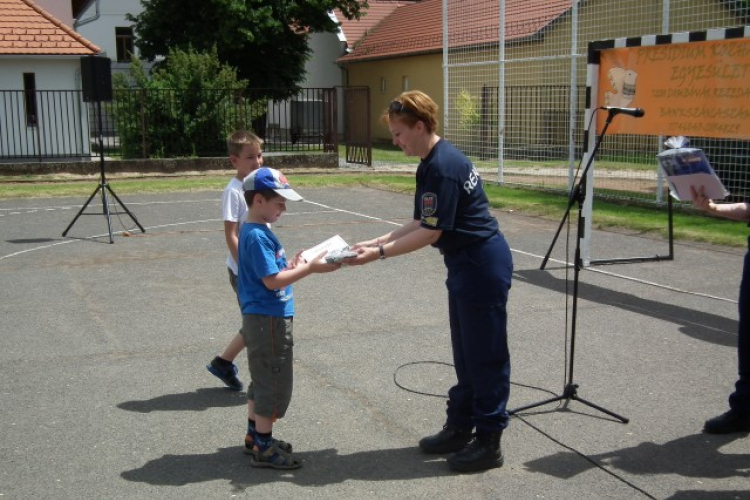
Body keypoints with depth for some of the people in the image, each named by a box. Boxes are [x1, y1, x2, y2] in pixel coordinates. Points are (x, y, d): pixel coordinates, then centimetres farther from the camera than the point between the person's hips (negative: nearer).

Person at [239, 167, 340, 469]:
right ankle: (263, 448, 8)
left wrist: (293, 265, 6)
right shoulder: (257, 236, -21)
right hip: (268, 319, -10)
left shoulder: (255, 231, 10)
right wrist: (309, 268, -20)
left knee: (262, 379, 19)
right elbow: (272, 281, -23)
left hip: (262, 318, 10)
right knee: (274, 383, -1)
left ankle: (255, 436, 31)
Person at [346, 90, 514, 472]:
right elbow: (419, 223, 12)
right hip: (466, 265, 10)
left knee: (485, 354, 0)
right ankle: (460, 428, 29)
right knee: (465, 352, 17)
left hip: (482, 265, -10)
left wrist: (380, 253, -18)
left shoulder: (443, 168, -21)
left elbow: (430, 233, -21)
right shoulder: (430, 165, 10)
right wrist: (376, 242, 4)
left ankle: (489, 443, 12)